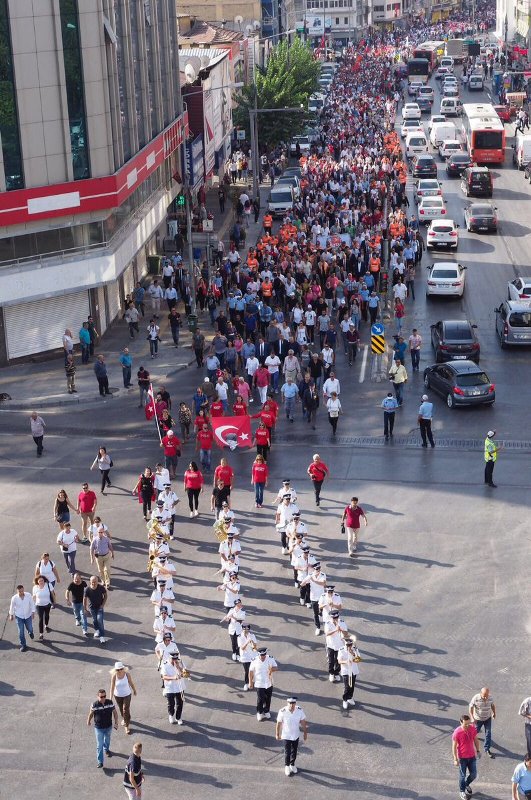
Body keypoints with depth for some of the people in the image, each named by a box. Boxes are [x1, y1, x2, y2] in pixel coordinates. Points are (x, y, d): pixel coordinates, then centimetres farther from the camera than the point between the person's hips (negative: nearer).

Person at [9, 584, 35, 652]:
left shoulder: (28, 595, -19)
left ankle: (30, 632, 56)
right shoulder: (14, 598, -20)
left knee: (30, 628, 18)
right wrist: (11, 615, 7)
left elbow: (32, 604, -6)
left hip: (28, 616, 1)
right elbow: (12, 606, -3)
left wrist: (33, 612, -7)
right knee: (21, 632, 3)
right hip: (19, 616, -1)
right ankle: (23, 645, 20)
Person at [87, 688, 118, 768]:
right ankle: (100, 762, 8)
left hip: (108, 727, 3)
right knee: (99, 745, -1)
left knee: (107, 740, 29)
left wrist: (116, 723, -4)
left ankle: (106, 749, 59)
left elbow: (114, 713, -3)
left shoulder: (110, 703, -17)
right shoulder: (94, 705, -24)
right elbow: (91, 714, -5)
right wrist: (88, 721, 11)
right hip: (99, 728, -3)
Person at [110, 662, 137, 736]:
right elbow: (112, 687, -18)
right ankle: (124, 719, 51)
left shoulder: (127, 674, -20)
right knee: (121, 709, 21)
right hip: (117, 696, 1)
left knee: (126, 710, -5)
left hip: (127, 695, -1)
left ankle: (126, 726, 8)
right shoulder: (114, 676, -22)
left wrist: (134, 690, 11)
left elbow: (131, 682, -3)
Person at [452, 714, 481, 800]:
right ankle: (462, 791, 32)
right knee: (463, 775, 10)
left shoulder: (473, 728, -11)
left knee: (473, 775, 13)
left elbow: (476, 740, 6)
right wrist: (455, 759, -14)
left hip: (472, 756, 4)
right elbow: (454, 746, -15)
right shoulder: (457, 732, -23)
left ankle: (466, 784, 43)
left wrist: (478, 751, 11)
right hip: (462, 757, -4)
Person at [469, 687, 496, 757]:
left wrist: (494, 713, 14)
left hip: (488, 718, 2)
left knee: (488, 733, 0)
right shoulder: (476, 698, -27)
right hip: (478, 719, -2)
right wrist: (472, 718, -23)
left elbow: (492, 705, 4)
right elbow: (470, 707, -17)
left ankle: (487, 749, 12)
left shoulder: (490, 697, -16)